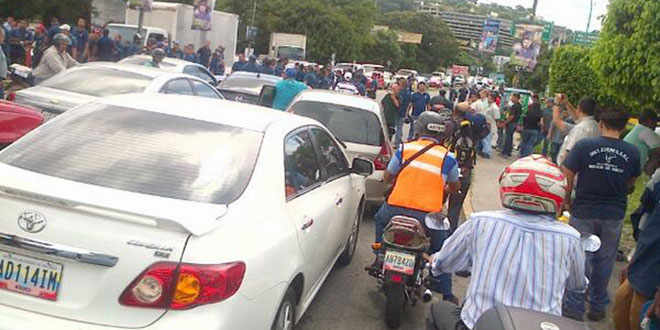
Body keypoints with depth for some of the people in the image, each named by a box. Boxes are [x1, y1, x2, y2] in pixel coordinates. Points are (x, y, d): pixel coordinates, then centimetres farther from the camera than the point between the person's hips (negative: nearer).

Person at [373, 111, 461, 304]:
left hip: (396, 208, 0)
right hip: (428, 214, 0)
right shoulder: (448, 157, 7)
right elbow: (453, 187, 20)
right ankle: (446, 294, 23)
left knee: (380, 219, 34)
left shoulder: (405, 148, 8)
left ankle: (380, 258, 29)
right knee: (441, 250, 22)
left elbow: (387, 178, 16)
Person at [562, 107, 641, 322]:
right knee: (604, 261, 16)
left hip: (584, 212, -2)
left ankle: (574, 308, 16)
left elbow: (566, 177, -11)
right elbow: (631, 184, 9)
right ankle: (598, 307, 29)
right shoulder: (632, 152, -4)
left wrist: (567, 202, 3)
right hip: (614, 215, 2)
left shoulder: (584, 146, -12)